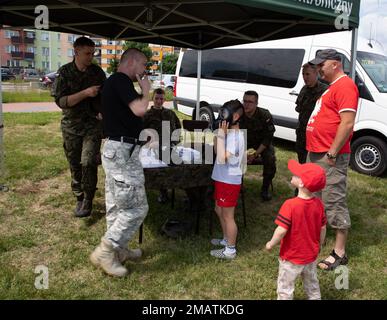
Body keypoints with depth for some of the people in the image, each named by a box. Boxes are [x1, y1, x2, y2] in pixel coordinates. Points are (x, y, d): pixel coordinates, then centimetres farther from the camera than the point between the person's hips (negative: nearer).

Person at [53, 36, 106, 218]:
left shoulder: (97, 72, 2)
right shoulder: (64, 72, -4)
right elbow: (60, 101, -14)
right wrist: (85, 93, -23)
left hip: (93, 123, 0)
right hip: (71, 125, 0)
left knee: (88, 162, -16)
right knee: (75, 165, 8)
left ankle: (88, 201, -3)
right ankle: (79, 198, 26)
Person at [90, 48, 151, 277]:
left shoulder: (114, 82, 18)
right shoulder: (121, 80, -14)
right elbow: (140, 109, -26)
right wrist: (146, 90, -11)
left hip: (117, 149, 11)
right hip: (122, 151, -11)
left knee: (117, 205, 16)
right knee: (137, 207, -6)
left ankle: (118, 250, 28)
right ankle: (104, 252, 2)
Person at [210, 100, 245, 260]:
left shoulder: (235, 136, -23)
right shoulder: (229, 133, 7)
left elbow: (222, 158, -30)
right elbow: (217, 151, 13)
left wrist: (221, 134, -28)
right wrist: (219, 132, 2)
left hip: (229, 181, -10)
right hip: (222, 179, 10)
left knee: (228, 216, 3)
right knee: (219, 210, 23)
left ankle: (230, 250, 17)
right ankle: (227, 239, 40)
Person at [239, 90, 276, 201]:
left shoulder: (265, 115, -23)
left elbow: (268, 138, -17)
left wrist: (255, 154, -26)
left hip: (263, 143, -2)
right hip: (245, 142, 2)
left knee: (270, 159, -29)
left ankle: (265, 189, -9)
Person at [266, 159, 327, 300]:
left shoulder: (290, 205, -28)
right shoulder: (318, 203, -9)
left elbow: (282, 230, -27)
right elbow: (323, 228, 1)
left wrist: (271, 244, -10)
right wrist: (318, 245, 18)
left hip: (291, 257, -6)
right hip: (311, 255, 6)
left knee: (285, 288, 12)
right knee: (312, 285, 26)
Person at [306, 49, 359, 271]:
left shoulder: (345, 86, -13)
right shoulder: (332, 87, 19)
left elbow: (348, 123, -22)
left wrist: (332, 153, -22)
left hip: (331, 156, -11)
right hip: (316, 153, 11)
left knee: (334, 202, -6)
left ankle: (340, 254, 2)